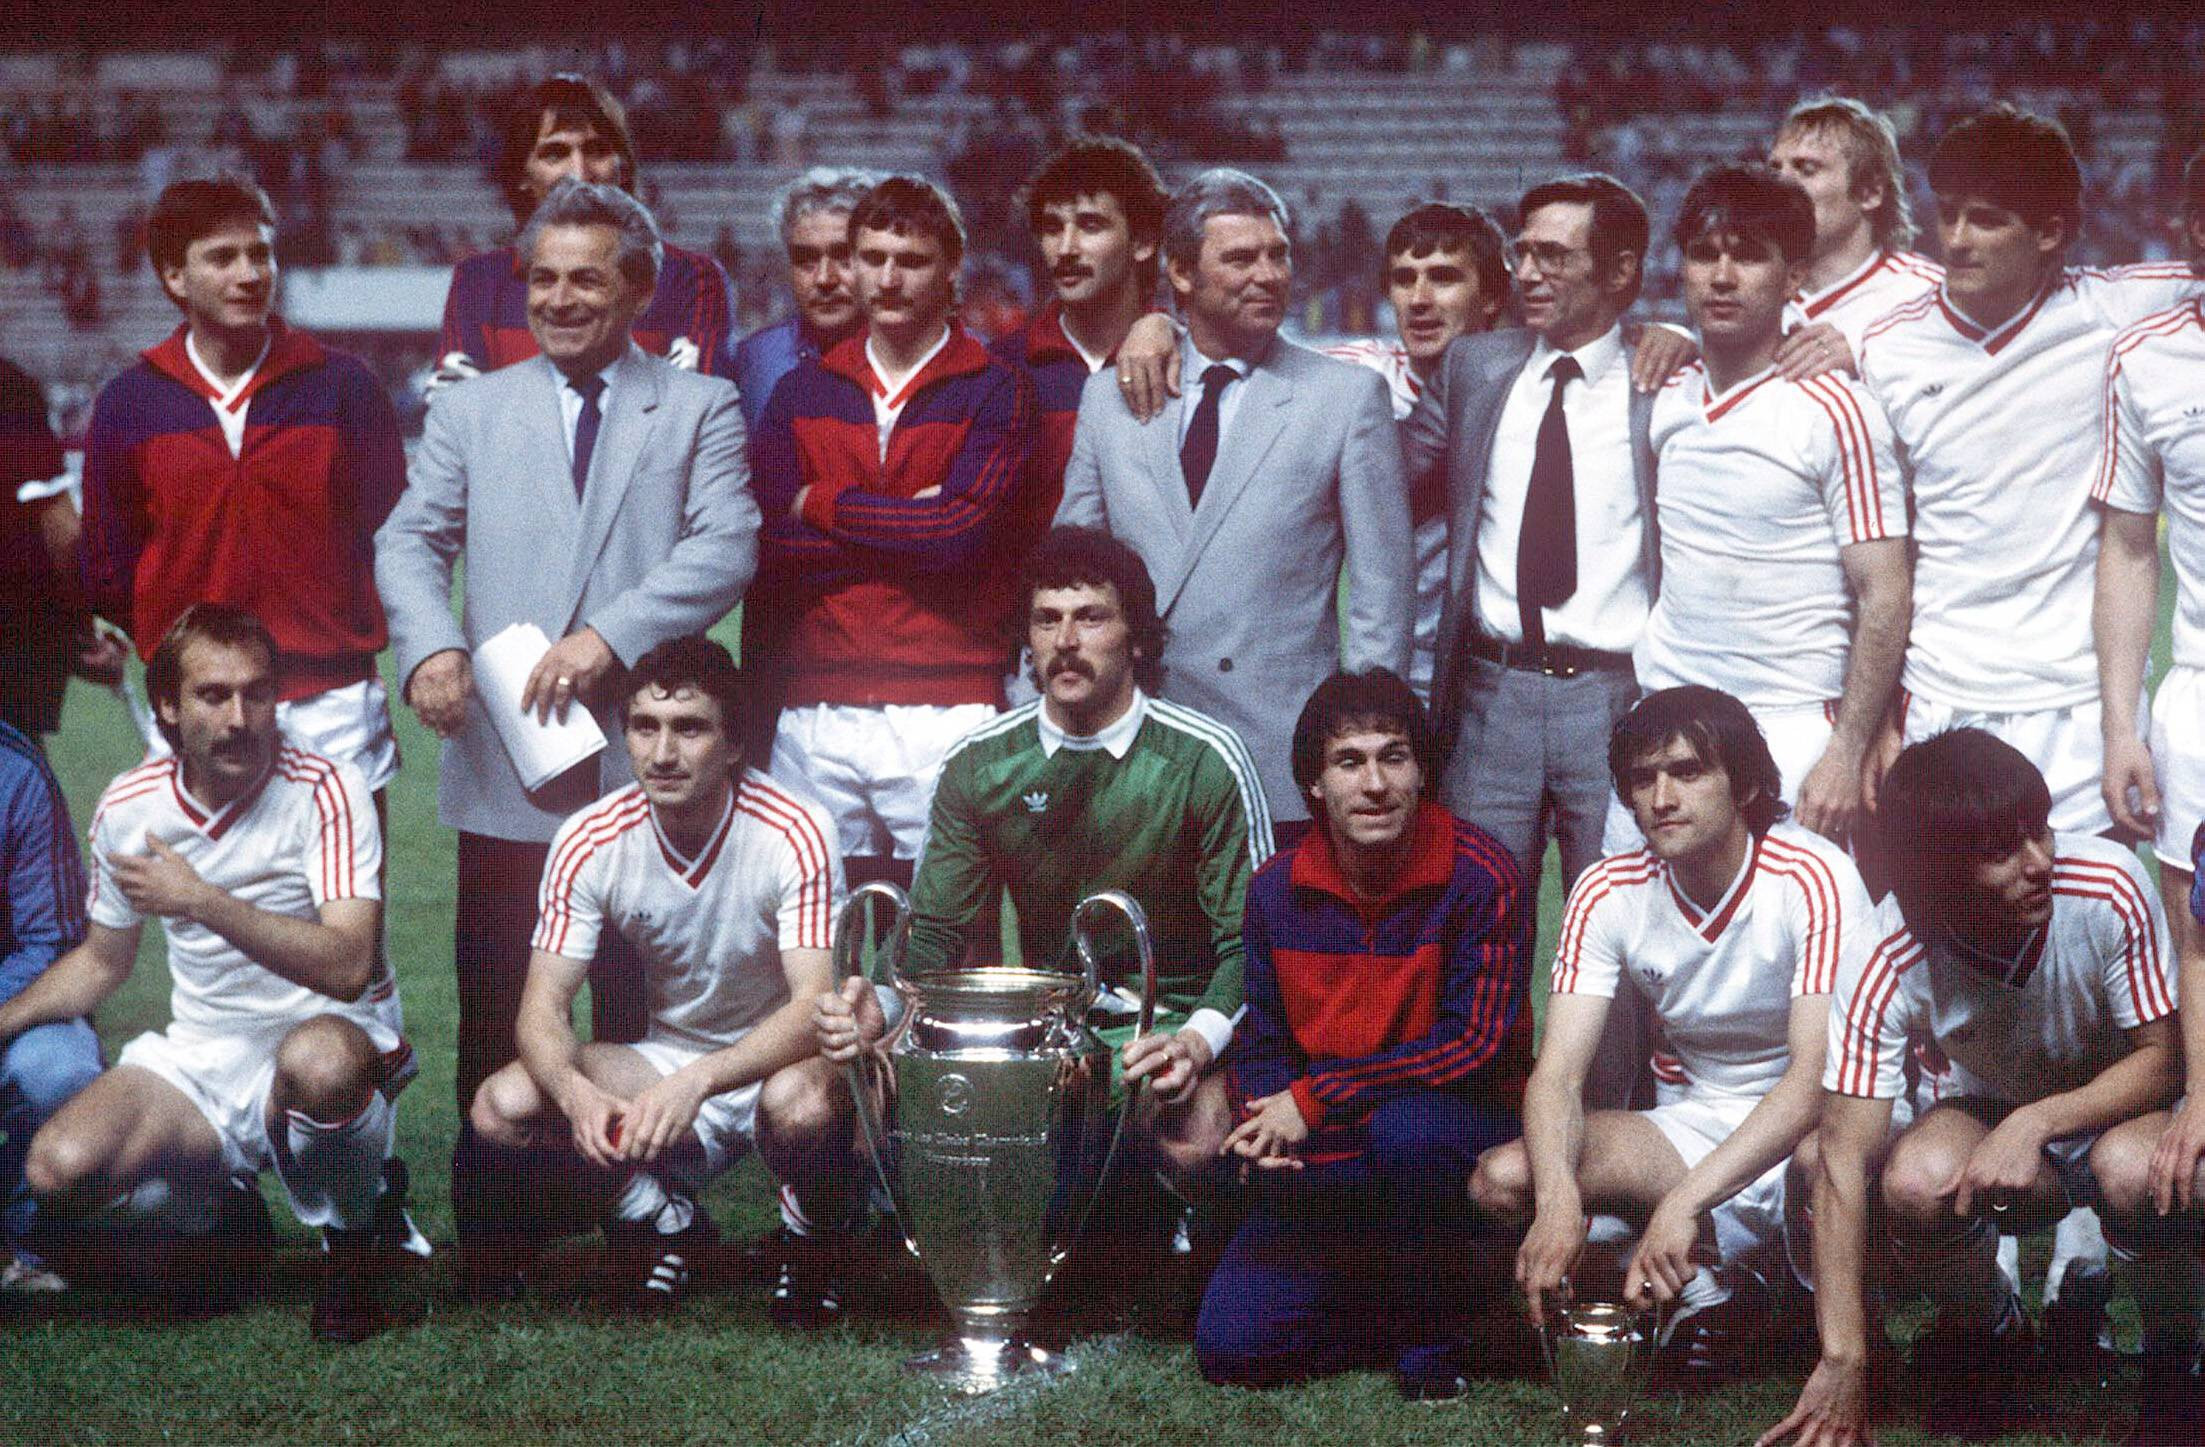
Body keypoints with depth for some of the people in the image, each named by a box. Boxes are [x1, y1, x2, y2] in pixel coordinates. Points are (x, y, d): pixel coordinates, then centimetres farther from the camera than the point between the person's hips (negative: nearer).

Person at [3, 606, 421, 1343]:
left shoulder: (326, 792, -13)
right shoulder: (128, 807, 2)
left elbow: (347, 966, -25)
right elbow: (103, 959, 20)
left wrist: (203, 902, -29)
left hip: (334, 1039, -4)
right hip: (197, 1057, 4)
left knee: (317, 1062, -42)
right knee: (61, 1170, -23)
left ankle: (356, 1238, -7)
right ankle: (218, 1212, 12)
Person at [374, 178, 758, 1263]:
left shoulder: (700, 409, 7)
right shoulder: (472, 410, 14)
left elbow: (726, 548, -6)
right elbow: (410, 541, 7)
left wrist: (610, 635, -20)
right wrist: (429, 644, -15)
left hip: (644, 764, -1)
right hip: (502, 762, 2)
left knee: (641, 1016, 5)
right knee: (497, 1017, 4)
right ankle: (488, 1239, 12)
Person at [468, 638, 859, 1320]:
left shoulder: (793, 832, -22)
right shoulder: (590, 841, -12)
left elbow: (814, 1005, -29)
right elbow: (543, 1010, -12)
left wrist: (697, 1082, -44)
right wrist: (577, 1091, -36)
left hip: (778, 1059, -3)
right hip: (667, 1057, 4)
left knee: (800, 1105, -39)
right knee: (502, 1106, -20)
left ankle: (812, 1238, -3)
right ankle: (668, 1224, 6)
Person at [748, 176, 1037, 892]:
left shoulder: (994, 390, 3)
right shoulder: (802, 392, 13)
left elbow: (965, 530, -11)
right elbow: (774, 545, 2)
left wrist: (823, 505, -1)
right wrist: (909, 527, -7)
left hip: (945, 718, -3)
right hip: (815, 718, 3)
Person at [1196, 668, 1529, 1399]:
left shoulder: (1480, 876, -14)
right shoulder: (1277, 889, 0)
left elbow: (1476, 1043, -18)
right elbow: (1260, 1043, 9)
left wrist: (1315, 1099, -21)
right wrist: (1263, 1123, -15)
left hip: (1460, 1132, -4)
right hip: (1327, 1172, 4)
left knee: (1407, 1127, -40)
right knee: (1229, 1344, -13)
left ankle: (1437, 1332, -13)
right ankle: (1400, 1308, 14)